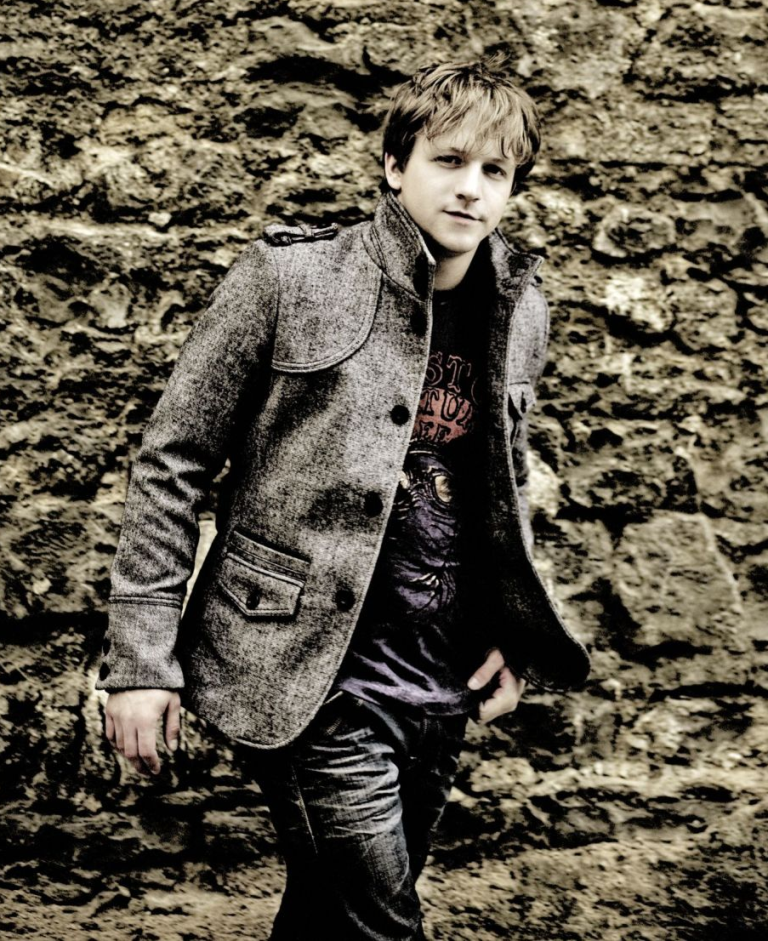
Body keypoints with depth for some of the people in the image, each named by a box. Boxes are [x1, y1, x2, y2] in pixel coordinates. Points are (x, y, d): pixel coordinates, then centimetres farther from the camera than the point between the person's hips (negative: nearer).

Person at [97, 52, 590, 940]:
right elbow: (171, 465, -7)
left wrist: (512, 638, 8)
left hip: (443, 685, 5)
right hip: (312, 675, -5)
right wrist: (140, 658, -9)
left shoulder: (520, 311, 6)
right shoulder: (289, 277, -10)